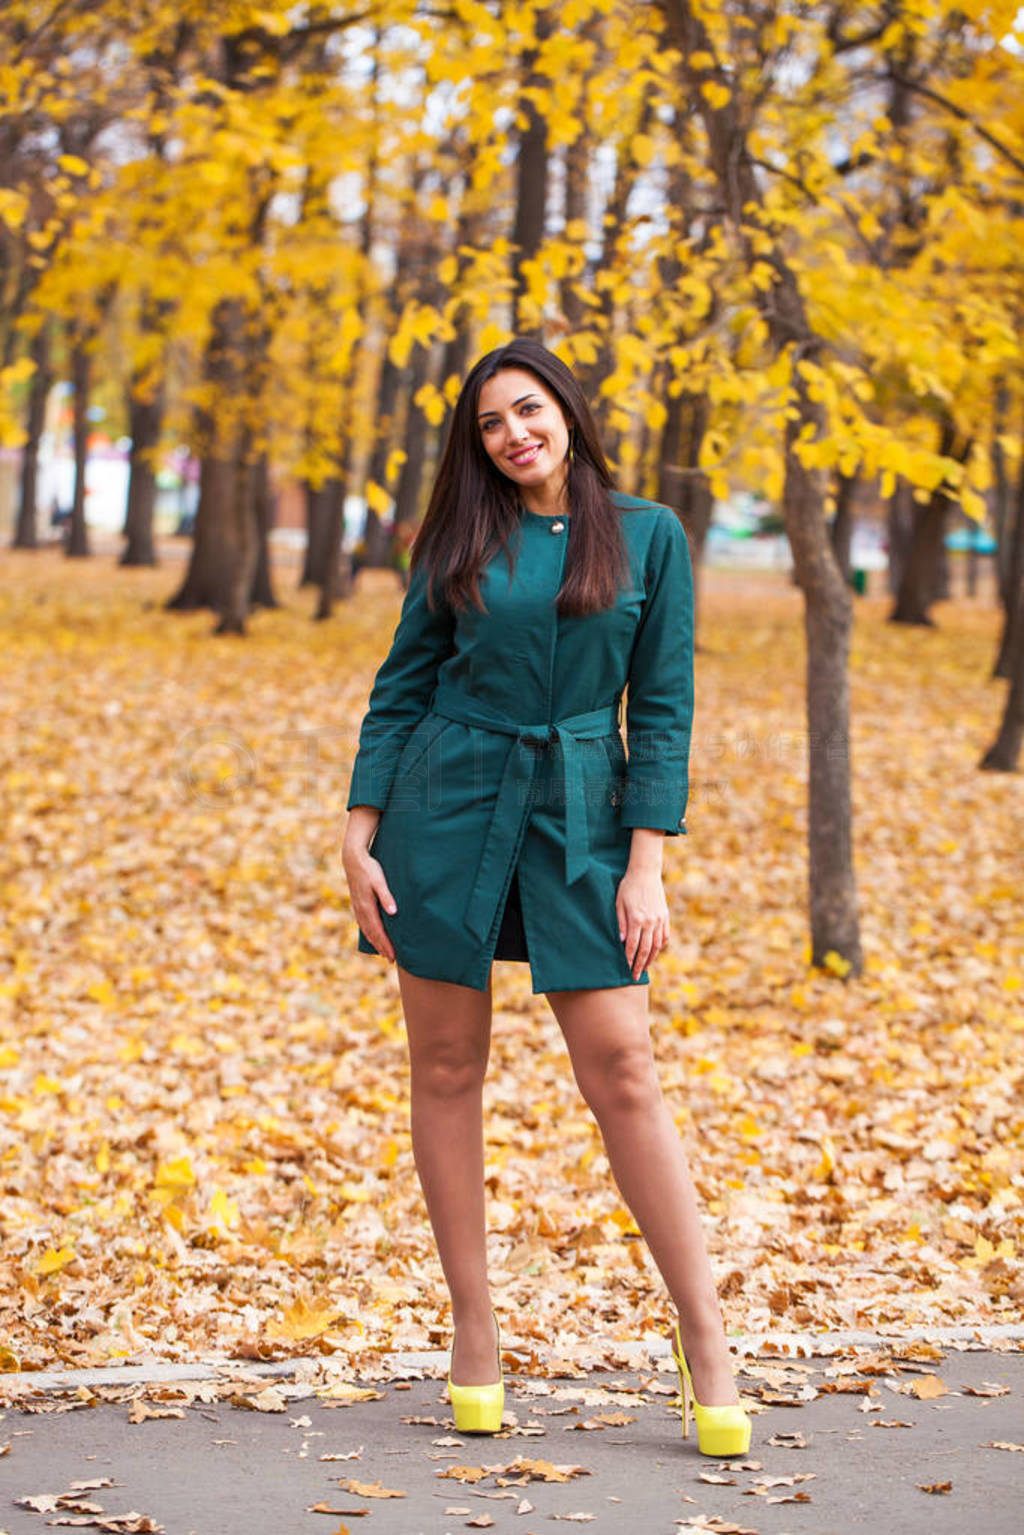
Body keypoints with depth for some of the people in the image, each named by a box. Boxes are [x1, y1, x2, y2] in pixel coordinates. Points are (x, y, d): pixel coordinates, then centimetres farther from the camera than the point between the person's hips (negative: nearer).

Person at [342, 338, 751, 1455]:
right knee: (447, 1067, 3)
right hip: (446, 805, 2)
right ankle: (473, 1332, 12)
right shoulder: (461, 541, 5)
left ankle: (704, 1340, -2)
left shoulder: (648, 537, 2)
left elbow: (662, 707, 0)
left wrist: (647, 863, -7)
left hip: (582, 814, -1)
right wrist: (359, 836, -1)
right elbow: (400, 688, 7)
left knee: (621, 1070, -7)